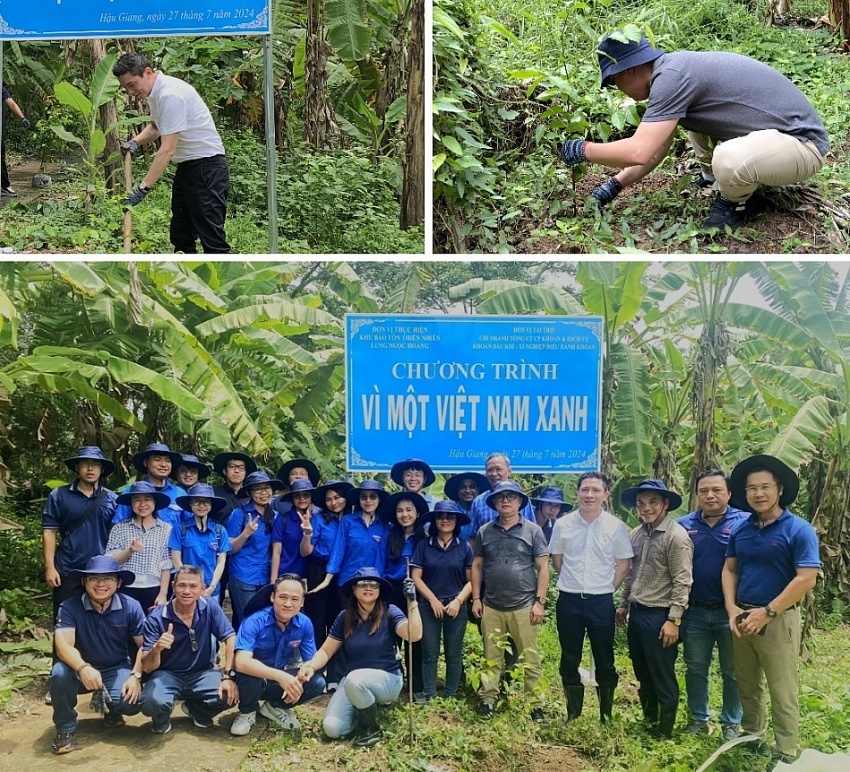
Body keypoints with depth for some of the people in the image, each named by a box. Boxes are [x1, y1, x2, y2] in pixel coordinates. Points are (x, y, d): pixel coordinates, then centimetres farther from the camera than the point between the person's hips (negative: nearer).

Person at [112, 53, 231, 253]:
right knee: (180, 235, 11)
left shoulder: (171, 94, -22)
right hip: (186, 166, 10)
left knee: (211, 236, -13)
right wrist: (135, 141, 9)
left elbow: (167, 150, -27)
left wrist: (142, 188, -28)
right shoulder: (154, 93, 9)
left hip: (206, 165, -10)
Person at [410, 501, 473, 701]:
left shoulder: (465, 546, 2)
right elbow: (415, 576, -1)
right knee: (430, 654, 1)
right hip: (429, 606, 0)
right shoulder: (423, 545, 1)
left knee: (454, 654, 6)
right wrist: (433, 599, -9)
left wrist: (458, 600, -11)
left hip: (456, 606, 1)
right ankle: (429, 697, 8)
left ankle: (451, 696, 15)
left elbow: (472, 579, 1)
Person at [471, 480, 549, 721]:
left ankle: (536, 704, 10)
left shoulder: (533, 530, 0)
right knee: (491, 657, 10)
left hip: (524, 606, -2)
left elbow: (543, 567, -1)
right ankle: (488, 699, 18)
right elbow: (476, 566, 12)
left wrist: (540, 601, -7)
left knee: (530, 658, 2)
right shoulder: (484, 531, 7)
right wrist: (476, 598, 5)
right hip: (491, 606, 2)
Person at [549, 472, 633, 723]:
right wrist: (572, 583, 9)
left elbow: (624, 564, 3)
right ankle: (573, 714, 22)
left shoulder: (616, 526, -5)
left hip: (601, 602, -1)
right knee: (570, 660, 10)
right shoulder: (563, 524, -1)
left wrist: (607, 588, 2)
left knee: (604, 660, 6)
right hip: (569, 600, 2)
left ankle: (606, 715, 18)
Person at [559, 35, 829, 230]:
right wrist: (615, 184, 17)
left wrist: (584, 150, -13)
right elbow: (656, 150, 17)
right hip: (772, 130, 10)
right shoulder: (673, 69, 7)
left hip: (802, 142, -9)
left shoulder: (670, 76, -23)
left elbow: (640, 152, -27)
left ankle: (734, 202, -6)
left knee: (730, 160, -37)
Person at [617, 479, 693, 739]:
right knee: (643, 675, 18)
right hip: (637, 612, 8)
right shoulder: (637, 534, 8)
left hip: (660, 616, -8)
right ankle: (649, 724, 33)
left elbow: (682, 582, -17)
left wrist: (673, 620, -19)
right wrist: (624, 604, 19)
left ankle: (664, 734, 16)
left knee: (663, 679, 3)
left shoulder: (676, 536, -15)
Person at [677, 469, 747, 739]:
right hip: (695, 612, 3)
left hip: (730, 612, -3)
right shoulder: (684, 525, 1)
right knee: (695, 670, 14)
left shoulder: (745, 523, -8)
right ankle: (699, 718, 29)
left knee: (733, 673, 11)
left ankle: (731, 723, 26)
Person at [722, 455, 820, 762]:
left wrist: (767, 613, -18)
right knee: (747, 686, 17)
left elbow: (806, 579, -17)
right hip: (742, 619, 6)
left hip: (778, 620, -5)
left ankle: (785, 754, 13)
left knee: (782, 691, 2)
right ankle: (751, 736, 34)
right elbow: (729, 569, 11)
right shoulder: (741, 529, 6)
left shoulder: (799, 530, -11)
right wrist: (732, 609, -5)